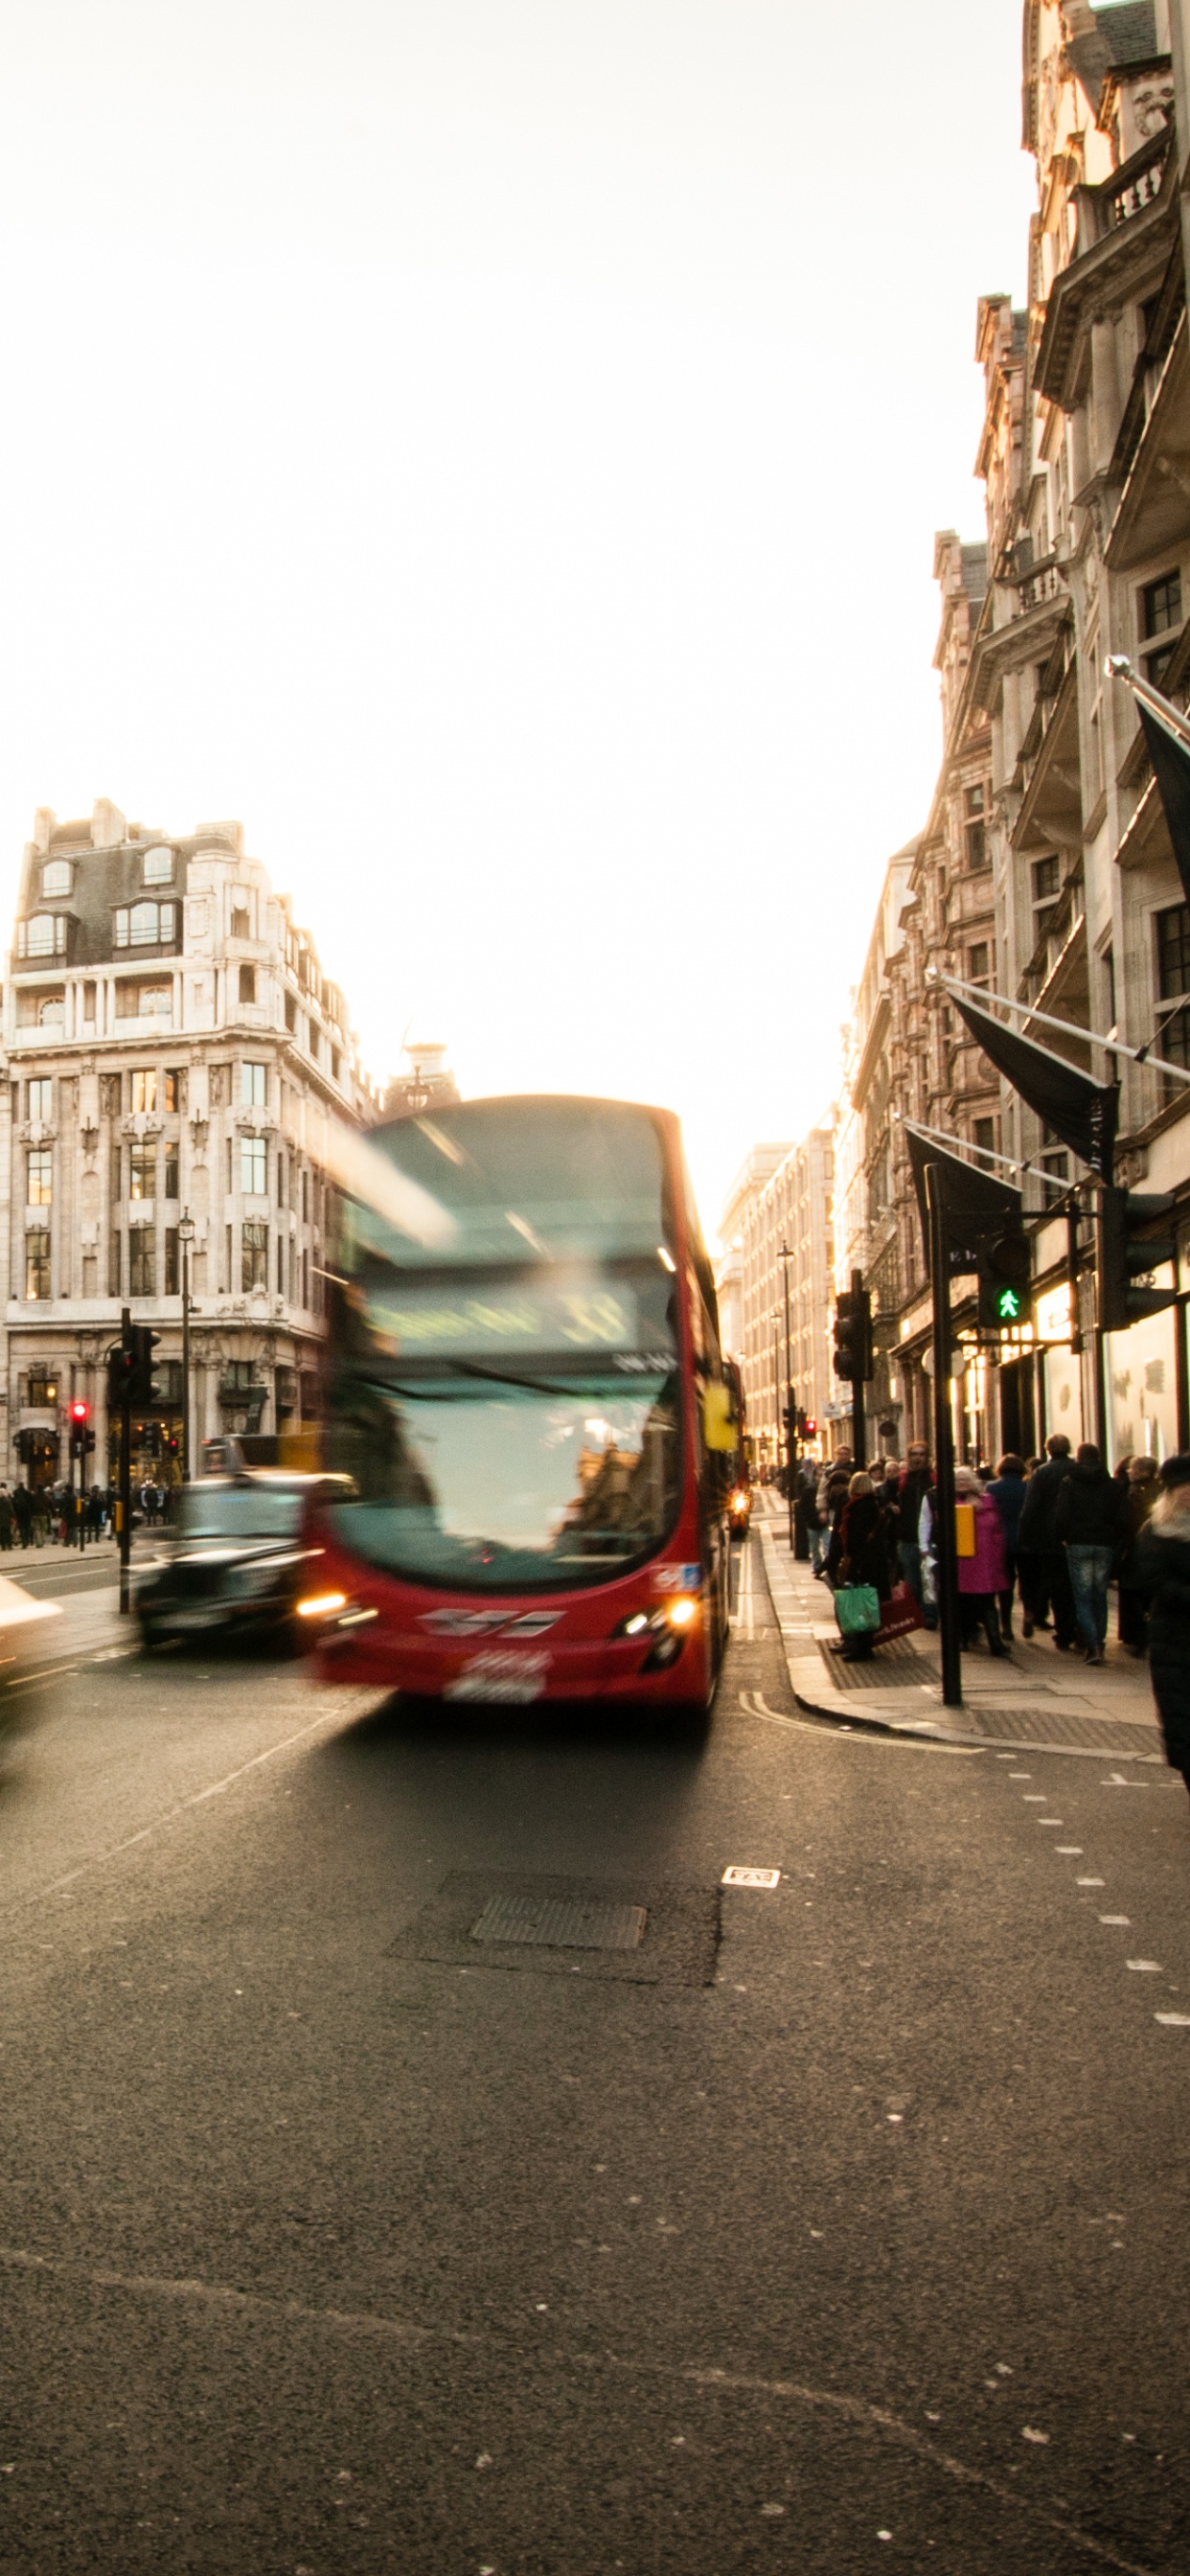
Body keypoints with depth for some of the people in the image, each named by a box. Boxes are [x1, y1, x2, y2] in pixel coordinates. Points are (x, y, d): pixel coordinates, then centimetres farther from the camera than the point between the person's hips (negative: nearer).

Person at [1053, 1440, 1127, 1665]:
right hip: (1105, 1545, 3)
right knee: (1100, 1595, 13)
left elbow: (1061, 1516, -9)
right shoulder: (1113, 1485, 4)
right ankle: (1099, 1643, 16)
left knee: (1083, 1597, 0)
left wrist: (1062, 1539, 4)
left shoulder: (1068, 1483, -4)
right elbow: (1120, 1519, 1)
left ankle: (1093, 1645, -13)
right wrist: (1116, 1543, 11)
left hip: (1078, 1545, -2)